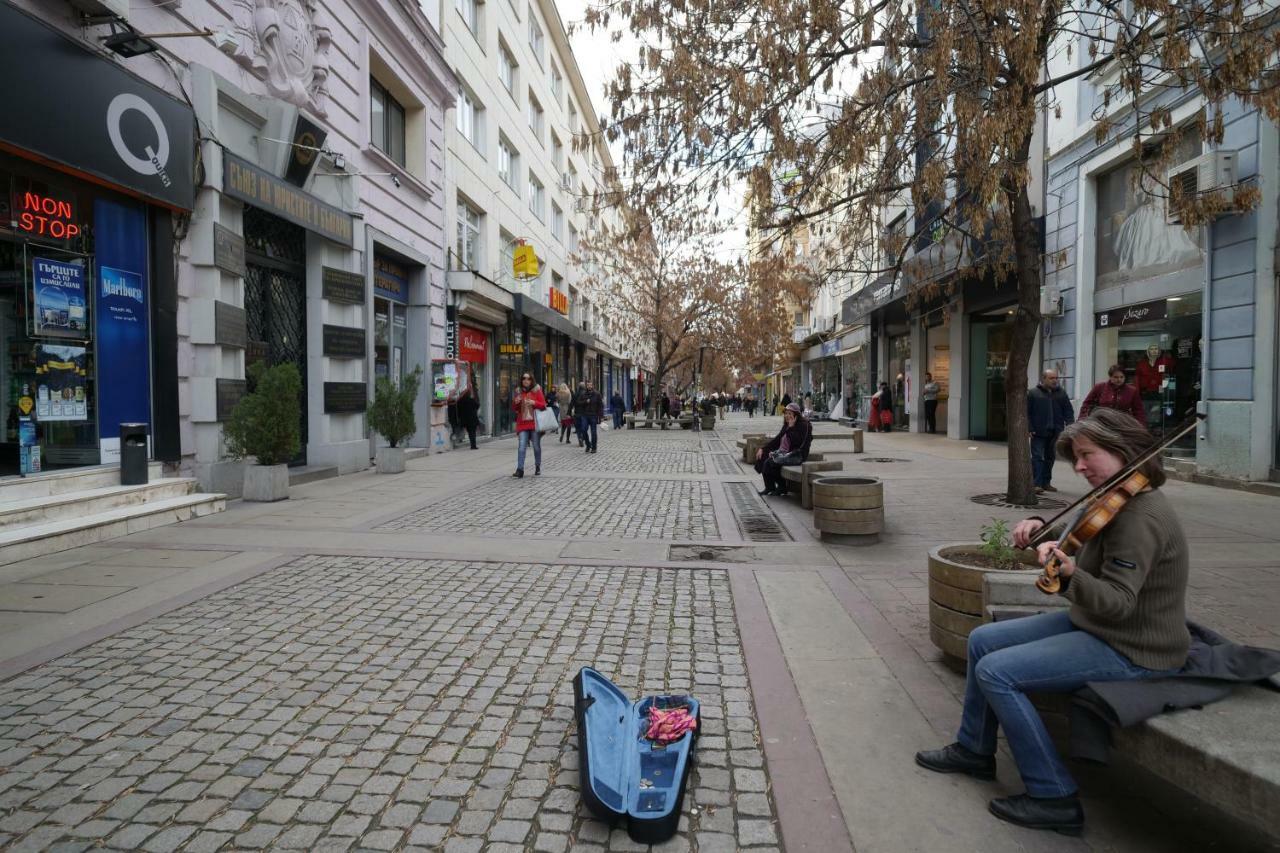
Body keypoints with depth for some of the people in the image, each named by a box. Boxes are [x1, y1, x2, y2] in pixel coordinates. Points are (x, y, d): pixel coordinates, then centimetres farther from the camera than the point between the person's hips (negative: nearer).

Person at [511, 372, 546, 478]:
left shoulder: (537, 391, 2)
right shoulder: (518, 392, 9)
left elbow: (543, 405, 0)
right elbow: (514, 409, 13)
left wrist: (534, 403, -17)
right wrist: (516, 403, -8)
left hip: (535, 423, -1)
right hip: (522, 423, 1)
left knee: (537, 446, 8)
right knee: (522, 447, -9)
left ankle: (538, 467, 25)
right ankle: (520, 469, -12)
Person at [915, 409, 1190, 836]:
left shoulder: (1142, 517, -25)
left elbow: (1117, 602, -32)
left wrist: (1070, 575, -49)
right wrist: (1043, 528, -2)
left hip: (1131, 651, -10)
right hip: (1093, 623, 10)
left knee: (995, 672, -19)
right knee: (983, 639, 9)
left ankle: (1054, 797, -4)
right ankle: (974, 749, 25)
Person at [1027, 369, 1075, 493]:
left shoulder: (1061, 393, 11)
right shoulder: (1033, 393, -1)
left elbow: (1068, 411, 11)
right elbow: (1026, 412, -3)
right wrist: (1029, 429, -10)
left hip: (1055, 433, 5)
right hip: (1038, 433, -5)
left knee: (1050, 457, 11)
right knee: (1037, 457, -7)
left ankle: (1046, 483, 20)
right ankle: (1037, 484, -8)